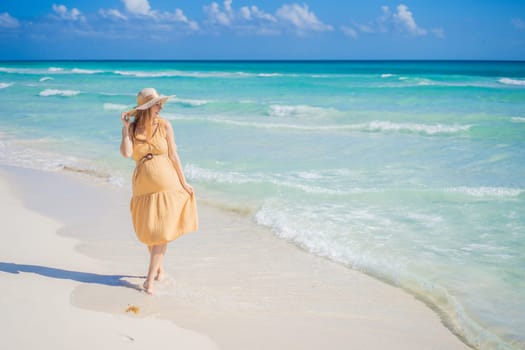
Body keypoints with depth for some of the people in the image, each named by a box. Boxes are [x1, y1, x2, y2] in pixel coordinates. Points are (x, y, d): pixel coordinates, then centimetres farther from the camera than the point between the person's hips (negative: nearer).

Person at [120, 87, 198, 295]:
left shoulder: (164, 126, -2)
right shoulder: (131, 129, -1)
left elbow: (173, 155, 1)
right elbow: (126, 153, -16)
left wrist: (183, 183, 2)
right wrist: (125, 127, -12)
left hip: (166, 184, -1)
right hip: (143, 186, 2)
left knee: (161, 231, -6)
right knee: (148, 232, 11)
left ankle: (150, 277, -2)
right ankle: (160, 269, 33)